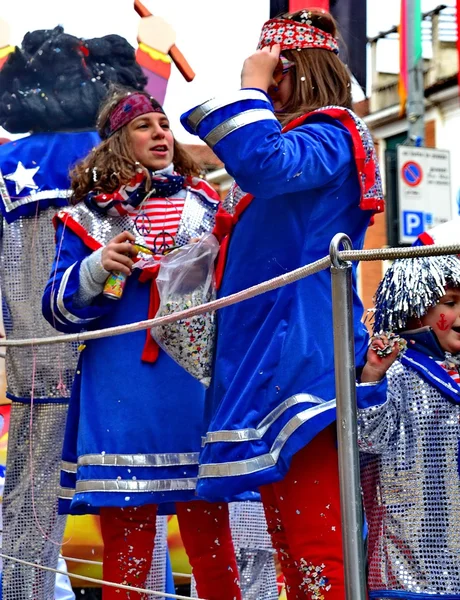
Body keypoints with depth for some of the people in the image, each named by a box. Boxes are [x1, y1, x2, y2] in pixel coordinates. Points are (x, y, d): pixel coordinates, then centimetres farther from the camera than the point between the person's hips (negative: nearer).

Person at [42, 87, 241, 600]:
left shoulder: (203, 204, 14)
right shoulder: (88, 217, 9)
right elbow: (59, 310, 4)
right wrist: (97, 268, -13)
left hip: (196, 391, 1)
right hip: (122, 399, -1)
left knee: (210, 535, 1)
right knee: (125, 540, 0)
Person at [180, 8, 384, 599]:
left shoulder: (330, 136, -6)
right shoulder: (294, 138, 23)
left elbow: (263, 166, -28)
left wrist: (249, 90, -14)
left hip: (301, 361, -10)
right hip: (267, 361, 10)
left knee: (314, 548, -13)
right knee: (293, 549, 12)